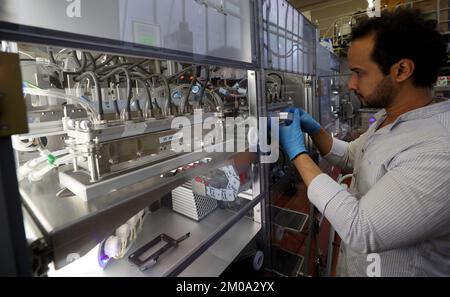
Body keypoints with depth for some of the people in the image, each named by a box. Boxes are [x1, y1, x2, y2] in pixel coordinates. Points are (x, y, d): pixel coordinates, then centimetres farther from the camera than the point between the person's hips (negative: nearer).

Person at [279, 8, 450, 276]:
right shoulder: (387, 118, -2)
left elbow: (360, 229, -35)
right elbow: (350, 157, 10)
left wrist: (298, 152, -29)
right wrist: (315, 130, -8)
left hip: (391, 270, -8)